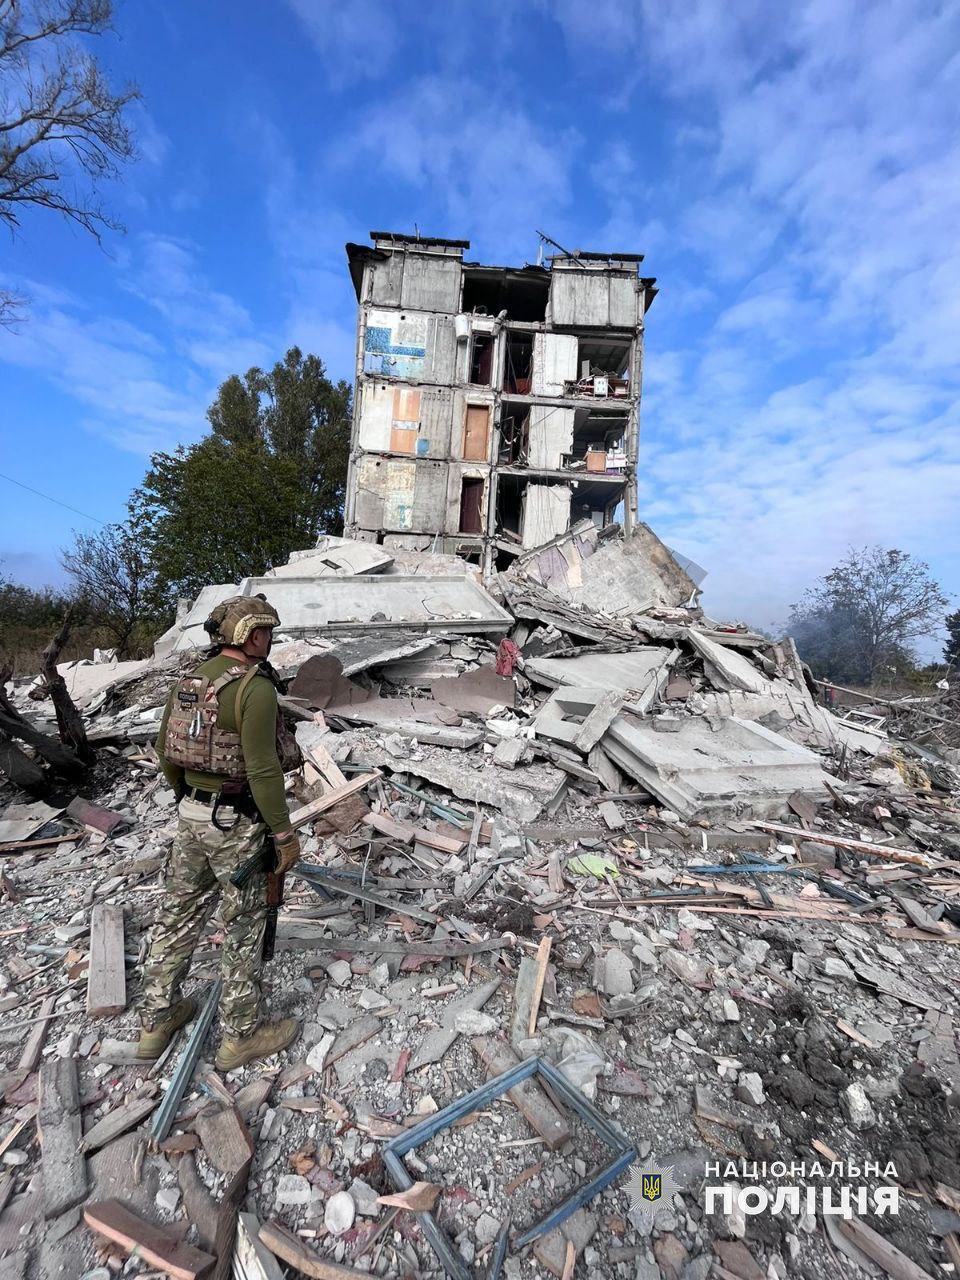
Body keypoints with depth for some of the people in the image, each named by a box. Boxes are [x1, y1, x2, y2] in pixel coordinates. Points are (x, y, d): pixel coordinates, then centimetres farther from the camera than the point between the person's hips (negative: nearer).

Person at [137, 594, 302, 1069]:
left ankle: (157, 1020, 40)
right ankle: (242, 1035, 27)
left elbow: (167, 753, 13)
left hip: (190, 815, 8)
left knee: (178, 916, 21)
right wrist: (285, 833, -15)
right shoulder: (255, 687, -21)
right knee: (243, 928, 9)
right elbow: (263, 770, -24)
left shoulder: (188, 681, 5)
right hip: (236, 824, -8)